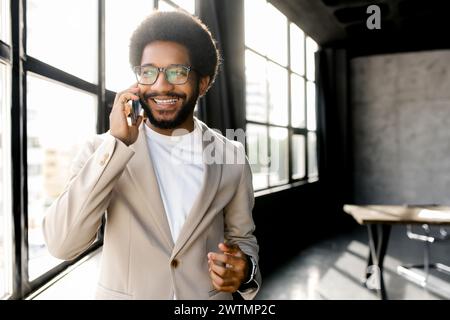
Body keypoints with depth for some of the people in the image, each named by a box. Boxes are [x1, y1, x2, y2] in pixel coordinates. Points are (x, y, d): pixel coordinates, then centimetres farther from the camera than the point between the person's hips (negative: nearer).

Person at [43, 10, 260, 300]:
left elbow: (242, 237, 2)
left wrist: (243, 270, -19)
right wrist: (116, 144, -27)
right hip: (122, 295, 0)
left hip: (209, 294, 1)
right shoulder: (102, 149, -12)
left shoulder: (233, 157, -9)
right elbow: (61, 244, -22)